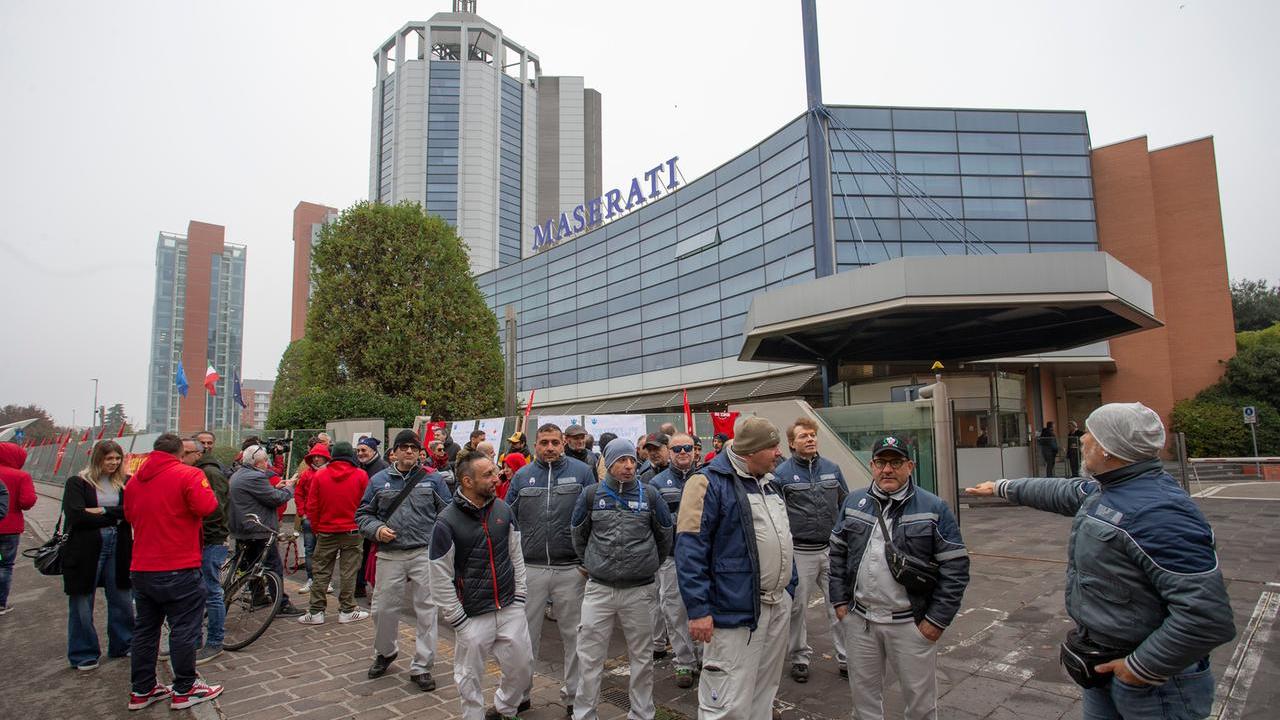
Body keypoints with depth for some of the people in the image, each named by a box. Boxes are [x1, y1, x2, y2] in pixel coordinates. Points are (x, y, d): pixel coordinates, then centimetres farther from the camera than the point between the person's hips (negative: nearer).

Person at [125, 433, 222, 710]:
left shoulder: (135, 479, 8)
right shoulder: (188, 474, -14)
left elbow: (129, 516, 18)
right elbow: (206, 506, -22)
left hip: (141, 569, 7)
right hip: (179, 569, -7)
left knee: (145, 629, 17)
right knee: (183, 629, 3)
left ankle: (141, 690, 25)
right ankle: (184, 690, 11)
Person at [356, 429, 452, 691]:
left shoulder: (433, 479, 3)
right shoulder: (379, 480, 7)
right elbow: (363, 514, 11)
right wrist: (376, 529, -8)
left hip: (425, 554, -1)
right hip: (390, 556, 1)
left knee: (427, 610, 2)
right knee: (384, 608, 10)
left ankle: (421, 667, 15)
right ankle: (384, 653, 38)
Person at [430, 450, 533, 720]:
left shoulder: (503, 510, -1)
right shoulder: (447, 523, -15)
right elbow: (440, 580, -11)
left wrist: (519, 599, 5)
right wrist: (460, 622, -9)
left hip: (510, 610, 4)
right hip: (473, 617, -4)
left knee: (522, 668, 13)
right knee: (470, 679, 9)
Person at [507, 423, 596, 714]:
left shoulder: (582, 472, -3)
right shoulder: (522, 476, 3)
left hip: (571, 569, -1)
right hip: (529, 568, 2)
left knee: (574, 635, 11)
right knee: (526, 635, 13)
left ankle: (574, 694, 27)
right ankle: (519, 692, 30)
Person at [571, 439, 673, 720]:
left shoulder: (649, 494, -2)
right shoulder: (591, 494, -2)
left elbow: (665, 536, 12)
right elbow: (579, 535, 13)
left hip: (640, 590, 0)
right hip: (598, 589, 0)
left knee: (642, 657, 12)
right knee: (590, 657, 6)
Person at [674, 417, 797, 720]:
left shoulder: (768, 482, 14)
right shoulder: (710, 482, -14)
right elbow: (690, 549, -17)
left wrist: (790, 588, 21)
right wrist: (698, 609, -20)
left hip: (779, 607, 9)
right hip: (736, 612, -8)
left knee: (764, 695, 20)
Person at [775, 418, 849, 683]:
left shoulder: (832, 469, 6)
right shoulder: (782, 474, -6)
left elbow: (845, 505, 14)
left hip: (832, 549, 3)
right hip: (800, 552, -3)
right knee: (797, 607, 8)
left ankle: (846, 658, 22)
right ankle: (800, 658, 25)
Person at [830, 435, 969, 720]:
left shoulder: (934, 508, -8)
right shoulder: (853, 502, 3)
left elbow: (955, 567, -8)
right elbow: (837, 553, 9)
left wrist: (937, 619, -10)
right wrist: (839, 600, 4)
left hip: (911, 623, -3)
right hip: (858, 620, 3)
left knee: (920, 697, 13)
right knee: (863, 692, 17)